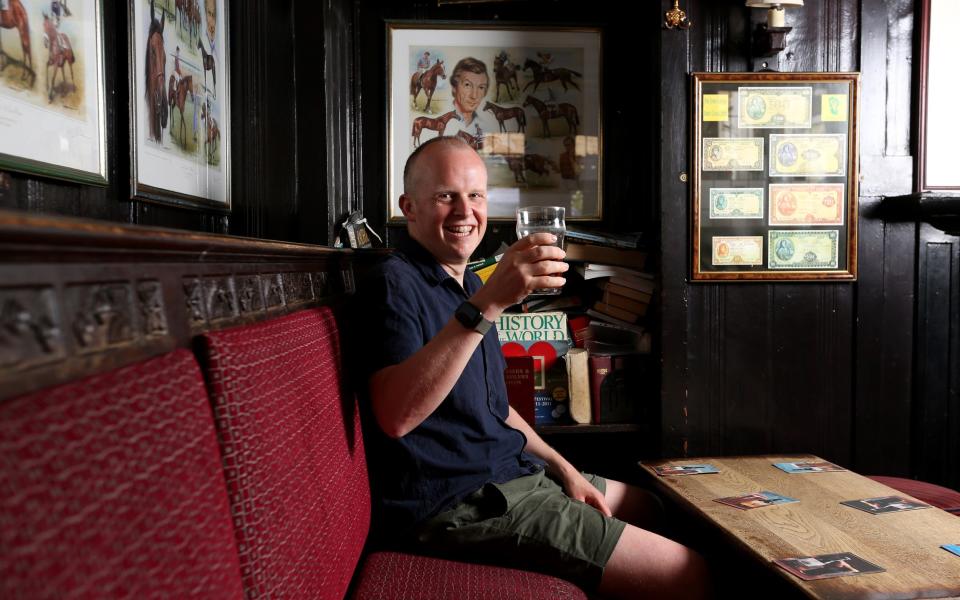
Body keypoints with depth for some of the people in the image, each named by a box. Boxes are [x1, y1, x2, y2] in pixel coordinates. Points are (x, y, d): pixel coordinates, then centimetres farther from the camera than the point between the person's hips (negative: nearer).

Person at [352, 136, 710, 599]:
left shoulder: (467, 283, 16)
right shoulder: (394, 284, -14)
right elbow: (396, 415, -32)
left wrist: (562, 468, 11)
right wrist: (487, 304, -38)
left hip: (513, 473, 10)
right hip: (455, 504, -10)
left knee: (651, 507, 25)